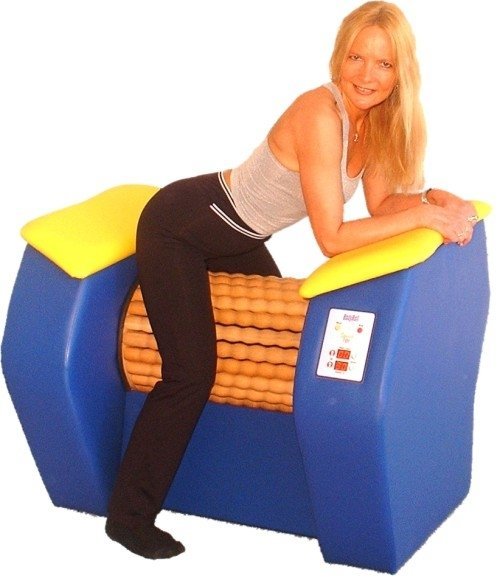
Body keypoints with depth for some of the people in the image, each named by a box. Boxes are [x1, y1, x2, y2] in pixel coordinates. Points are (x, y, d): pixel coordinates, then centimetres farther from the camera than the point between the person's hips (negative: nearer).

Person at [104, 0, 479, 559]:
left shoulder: (373, 117, -8)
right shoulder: (320, 114, -33)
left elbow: (381, 203, -2)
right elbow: (332, 238, -33)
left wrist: (433, 197, -19)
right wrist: (423, 216, -32)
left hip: (236, 240, 9)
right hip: (178, 228, -9)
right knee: (192, 373, -13)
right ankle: (129, 516, 1)